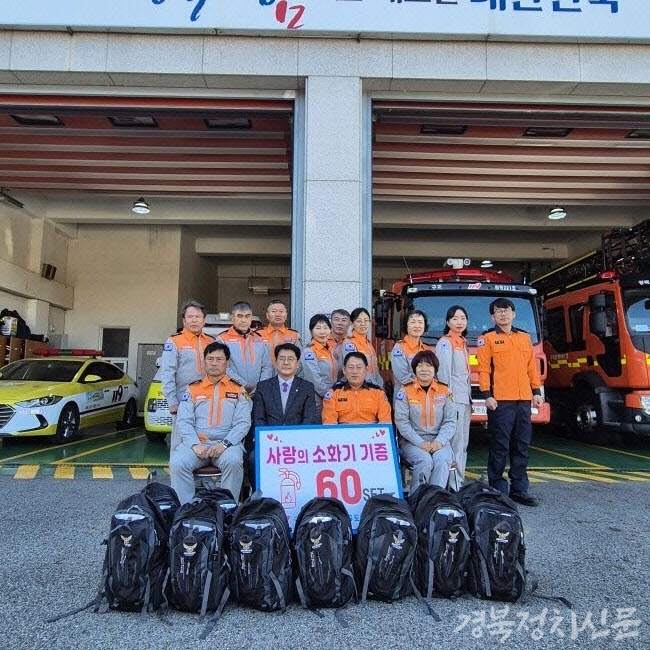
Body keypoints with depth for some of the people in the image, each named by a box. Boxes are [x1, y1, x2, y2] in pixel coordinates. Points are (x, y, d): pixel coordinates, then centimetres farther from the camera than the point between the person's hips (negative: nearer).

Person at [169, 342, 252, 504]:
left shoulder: (238, 390, 10)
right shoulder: (193, 389, 14)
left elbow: (243, 423, 1)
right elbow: (184, 422, 5)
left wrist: (224, 444, -15)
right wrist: (195, 445, -12)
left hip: (227, 444, -1)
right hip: (197, 443, 2)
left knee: (234, 461, -33)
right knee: (177, 462, -27)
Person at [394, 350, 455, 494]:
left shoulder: (444, 391, 8)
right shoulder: (405, 391, 1)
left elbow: (450, 421, 4)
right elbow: (401, 421, -7)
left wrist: (439, 441, -12)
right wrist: (420, 443, -15)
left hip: (438, 441, 2)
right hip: (413, 441, -2)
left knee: (442, 460, -29)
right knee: (425, 460, -29)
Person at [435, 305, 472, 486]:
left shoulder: (462, 342, 18)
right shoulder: (445, 343, -7)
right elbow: (444, 373, -14)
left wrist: (469, 398, 18)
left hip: (465, 398, 9)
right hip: (454, 398, -9)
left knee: (463, 442, 12)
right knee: (456, 442, -9)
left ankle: (460, 481, 19)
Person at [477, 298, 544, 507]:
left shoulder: (524, 337, 17)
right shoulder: (487, 339, 2)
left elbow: (532, 367, 18)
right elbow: (484, 369, -5)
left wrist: (537, 391, 11)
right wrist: (487, 395, -12)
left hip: (524, 400, 5)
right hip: (500, 401, -5)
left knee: (521, 446, 9)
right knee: (500, 446, -2)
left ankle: (519, 488, 19)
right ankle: (497, 489, 7)